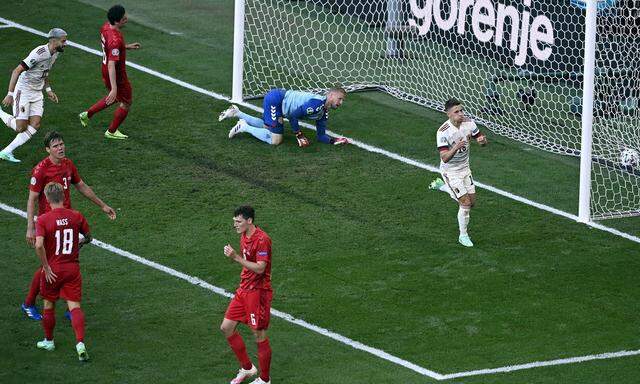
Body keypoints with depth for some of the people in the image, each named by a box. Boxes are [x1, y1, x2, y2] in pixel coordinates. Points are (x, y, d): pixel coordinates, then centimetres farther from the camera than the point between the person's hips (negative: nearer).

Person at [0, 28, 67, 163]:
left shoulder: (54, 54, 4)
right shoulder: (39, 53, -25)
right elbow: (17, 71, -25)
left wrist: (48, 90, 13)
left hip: (37, 93, 8)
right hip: (23, 90, -8)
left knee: (35, 126, -5)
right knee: (21, 127, -8)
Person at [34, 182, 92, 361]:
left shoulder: (43, 220, -14)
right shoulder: (76, 216, -3)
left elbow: (39, 245, -26)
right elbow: (88, 238, 11)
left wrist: (46, 267, -15)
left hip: (52, 270, -2)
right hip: (73, 268, 2)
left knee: (49, 306, 17)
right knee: (74, 306, 0)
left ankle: (49, 341, 33)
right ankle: (80, 343, -17)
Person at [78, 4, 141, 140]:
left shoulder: (106, 27, -7)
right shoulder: (116, 40, -35)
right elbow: (111, 65, -37)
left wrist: (127, 46, 13)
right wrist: (114, 89, -38)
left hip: (105, 72, 9)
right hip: (117, 76, -9)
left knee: (114, 98, 32)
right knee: (126, 102, 14)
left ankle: (87, 114, 35)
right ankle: (112, 131, 29)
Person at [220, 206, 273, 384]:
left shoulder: (262, 239, -20)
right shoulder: (244, 236, 9)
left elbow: (260, 268, -26)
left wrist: (236, 257, -29)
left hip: (258, 292, -10)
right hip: (244, 289, 10)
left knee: (259, 336, 0)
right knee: (226, 327, 10)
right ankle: (247, 368, 25)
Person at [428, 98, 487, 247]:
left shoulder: (469, 124, -11)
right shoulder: (443, 132, -28)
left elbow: (482, 140, 0)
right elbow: (444, 158, -30)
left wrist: (482, 140, -25)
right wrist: (455, 148, -49)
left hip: (465, 168, 6)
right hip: (450, 172, -6)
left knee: (472, 202, 13)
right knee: (465, 203, -9)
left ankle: (441, 185, 35)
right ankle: (463, 236, 13)